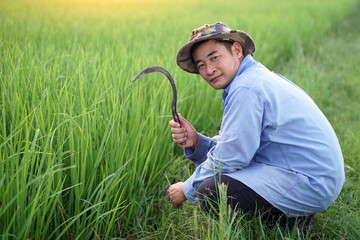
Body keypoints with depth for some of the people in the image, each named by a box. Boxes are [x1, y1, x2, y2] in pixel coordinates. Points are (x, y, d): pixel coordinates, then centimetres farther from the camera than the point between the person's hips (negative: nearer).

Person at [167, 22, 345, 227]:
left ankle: (293, 219, -3)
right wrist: (196, 142, -4)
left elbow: (229, 159, -17)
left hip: (309, 186, -11)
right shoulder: (258, 76, 13)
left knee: (210, 191, -20)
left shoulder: (246, 89, -19)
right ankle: (295, 214, 14)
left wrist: (188, 190, -3)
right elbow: (232, 147, 12)